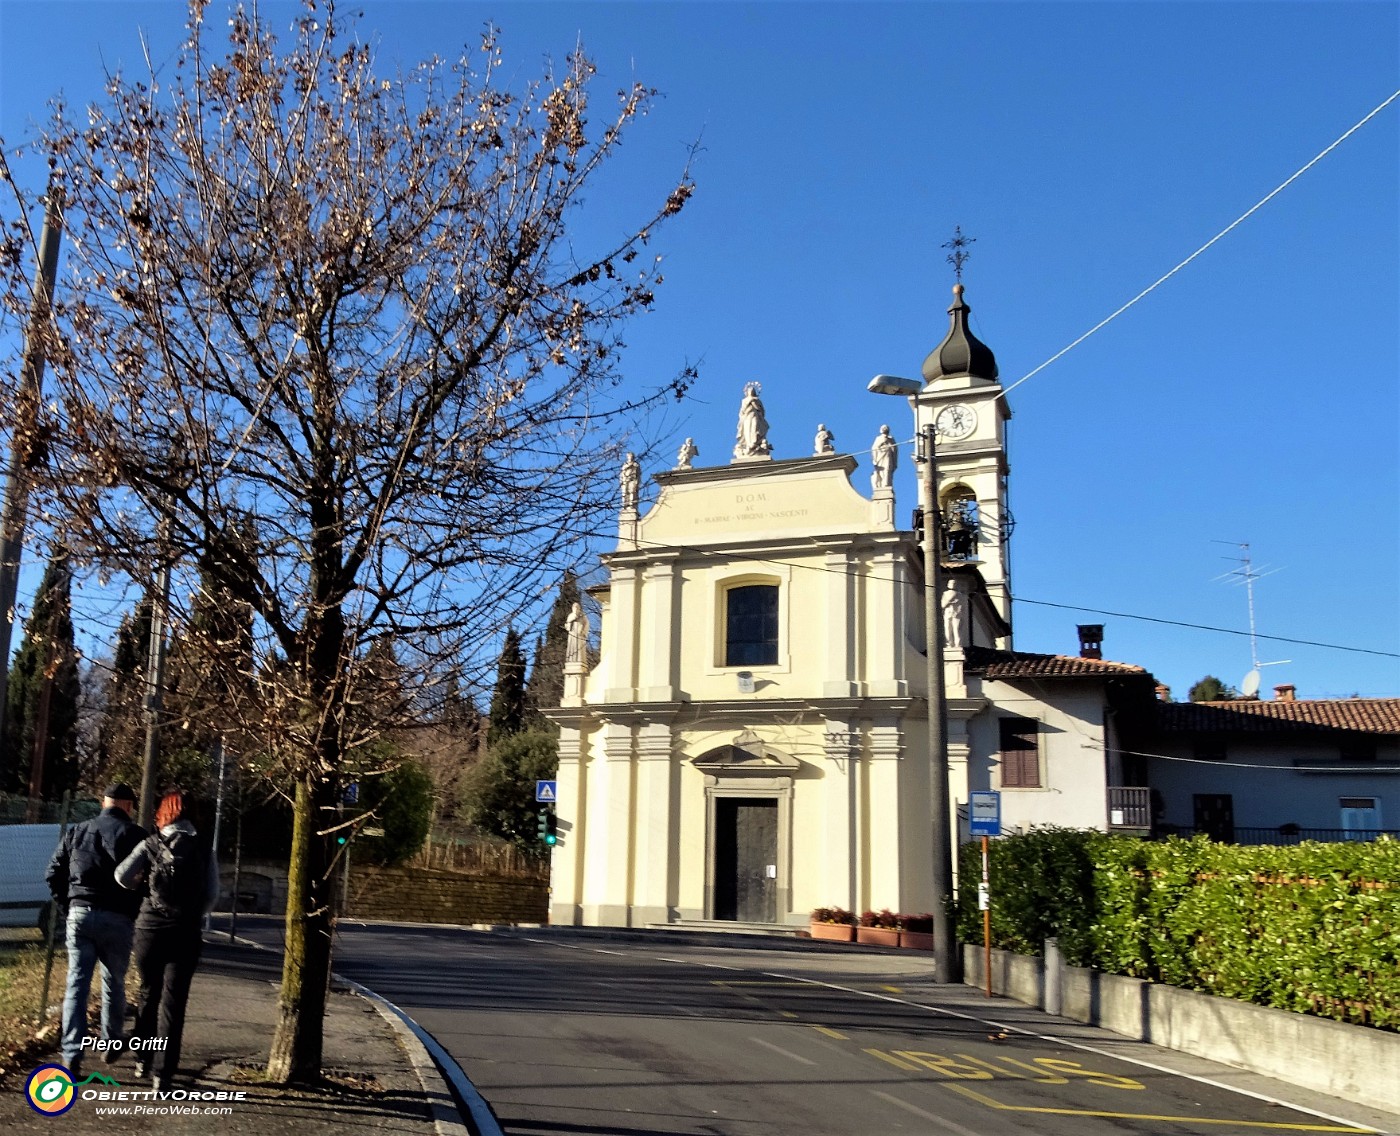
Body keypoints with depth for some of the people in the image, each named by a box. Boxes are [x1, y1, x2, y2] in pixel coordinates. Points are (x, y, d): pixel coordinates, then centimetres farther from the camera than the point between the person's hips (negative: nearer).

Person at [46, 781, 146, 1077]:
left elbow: (53, 874, 10)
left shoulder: (77, 832, 9)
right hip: (116, 919, -3)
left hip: (79, 915, 3)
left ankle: (72, 1056, -6)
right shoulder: (134, 834, -5)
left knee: (76, 985, 2)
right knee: (114, 985, 14)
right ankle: (111, 1044, 27)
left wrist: (67, 904, 17)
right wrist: (135, 912, 7)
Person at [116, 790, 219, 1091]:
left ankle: (143, 1059, 26)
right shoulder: (203, 848, 2)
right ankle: (162, 1072, -3)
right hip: (186, 932, 0)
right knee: (173, 1001, 2)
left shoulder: (151, 843, 0)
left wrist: (143, 885, 10)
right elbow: (212, 895, 1)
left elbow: (123, 876, -10)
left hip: (150, 927, 0)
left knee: (148, 993, 19)